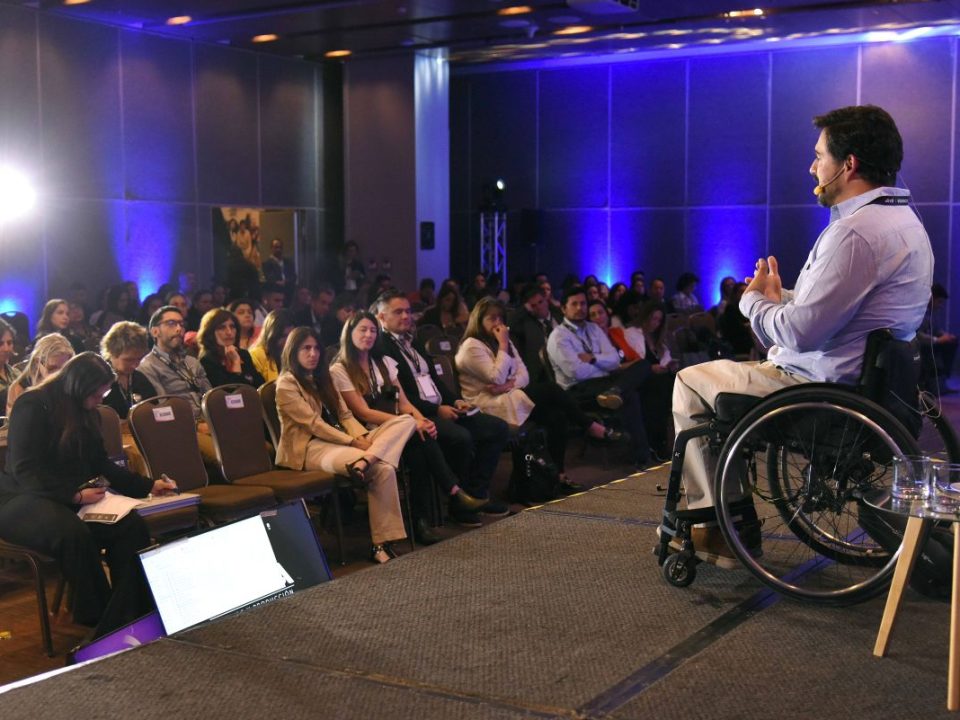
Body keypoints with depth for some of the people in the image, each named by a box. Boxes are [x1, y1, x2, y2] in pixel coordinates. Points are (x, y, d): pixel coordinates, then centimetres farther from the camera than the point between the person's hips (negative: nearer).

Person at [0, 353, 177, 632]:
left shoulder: (86, 413, 14)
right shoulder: (32, 407, -10)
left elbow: (102, 465, 18)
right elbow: (25, 470, -17)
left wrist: (149, 486, 8)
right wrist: (74, 495, -27)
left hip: (75, 498, 7)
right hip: (24, 501, -7)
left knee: (133, 526, -24)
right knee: (73, 533, -40)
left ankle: (125, 619, -26)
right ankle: (98, 623, -25)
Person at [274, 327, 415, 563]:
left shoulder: (322, 378, 22)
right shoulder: (286, 385, -4)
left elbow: (344, 415, 13)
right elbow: (314, 424, -13)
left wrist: (363, 437, -7)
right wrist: (353, 442, -18)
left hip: (337, 440, 8)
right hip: (310, 449, -8)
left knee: (406, 422, -12)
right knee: (383, 469, -30)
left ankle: (365, 460, -39)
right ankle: (380, 545, -26)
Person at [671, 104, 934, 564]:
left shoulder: (856, 231, -25)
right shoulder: (902, 219, 10)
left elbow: (800, 333, -25)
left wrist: (754, 300, -6)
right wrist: (779, 297, 5)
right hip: (867, 383, 10)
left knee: (691, 382, 5)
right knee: (721, 372, 25)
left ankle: (710, 518, 16)